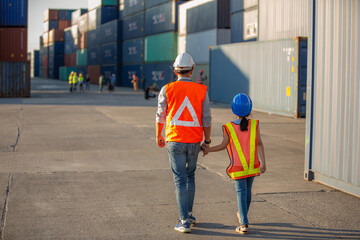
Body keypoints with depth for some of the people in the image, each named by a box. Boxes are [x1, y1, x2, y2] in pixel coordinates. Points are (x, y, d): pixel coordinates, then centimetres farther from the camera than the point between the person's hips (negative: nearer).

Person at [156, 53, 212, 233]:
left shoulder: (167, 89, -5)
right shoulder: (202, 90, -2)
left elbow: (160, 116, 3)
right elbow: (207, 119, 0)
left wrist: (158, 136, 18)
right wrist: (207, 141, 12)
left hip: (175, 140, -2)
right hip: (194, 141, 2)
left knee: (180, 180, 1)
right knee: (190, 176, 21)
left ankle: (184, 222, -2)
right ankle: (188, 214, 29)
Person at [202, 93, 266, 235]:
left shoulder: (229, 128, -7)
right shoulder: (254, 125, -4)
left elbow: (223, 145, -4)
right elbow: (259, 144, -9)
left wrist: (208, 150, 9)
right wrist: (263, 162, -10)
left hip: (238, 168, -2)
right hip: (253, 166, 2)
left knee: (241, 192, 0)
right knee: (248, 191, 18)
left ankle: (244, 224, -9)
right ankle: (242, 215, 39)